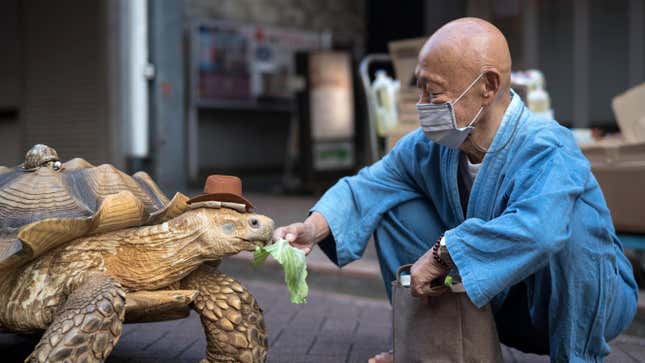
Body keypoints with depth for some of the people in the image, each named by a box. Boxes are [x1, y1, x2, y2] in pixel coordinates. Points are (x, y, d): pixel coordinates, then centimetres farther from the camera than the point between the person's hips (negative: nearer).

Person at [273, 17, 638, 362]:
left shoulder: (546, 151, -32)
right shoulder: (430, 146, -8)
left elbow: (537, 229, -51)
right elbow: (368, 187, -5)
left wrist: (440, 255, -43)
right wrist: (314, 228, -24)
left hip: (585, 297, -6)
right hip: (492, 298, 6)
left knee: (566, 218, -38)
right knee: (397, 206, -4)